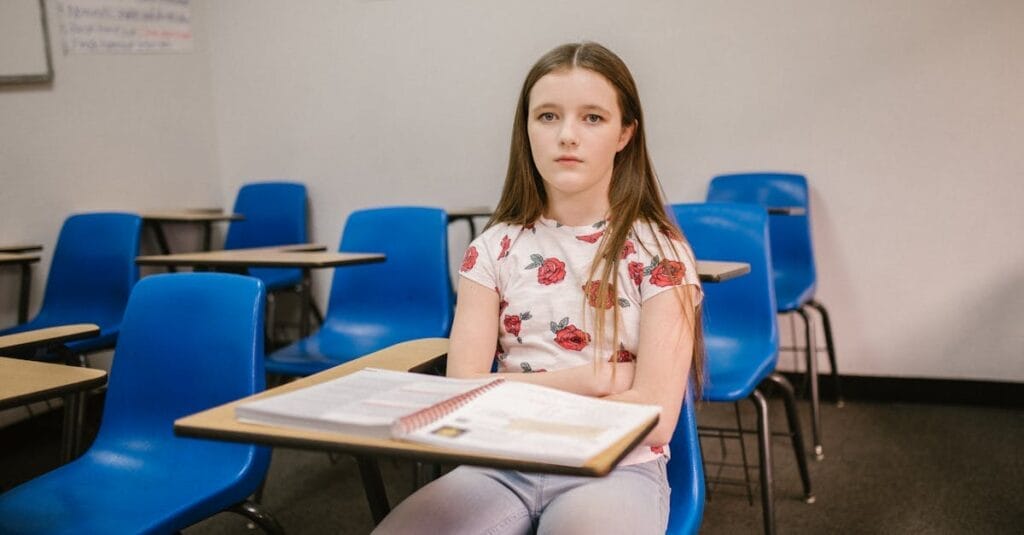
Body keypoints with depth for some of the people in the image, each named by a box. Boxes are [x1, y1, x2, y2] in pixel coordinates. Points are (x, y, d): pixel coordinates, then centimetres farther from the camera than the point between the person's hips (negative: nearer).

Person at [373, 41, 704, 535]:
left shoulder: (658, 251, -3)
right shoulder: (494, 248, 5)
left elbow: (653, 416, -11)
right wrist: (587, 379, -10)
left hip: (615, 471, -2)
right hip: (502, 467, 2)